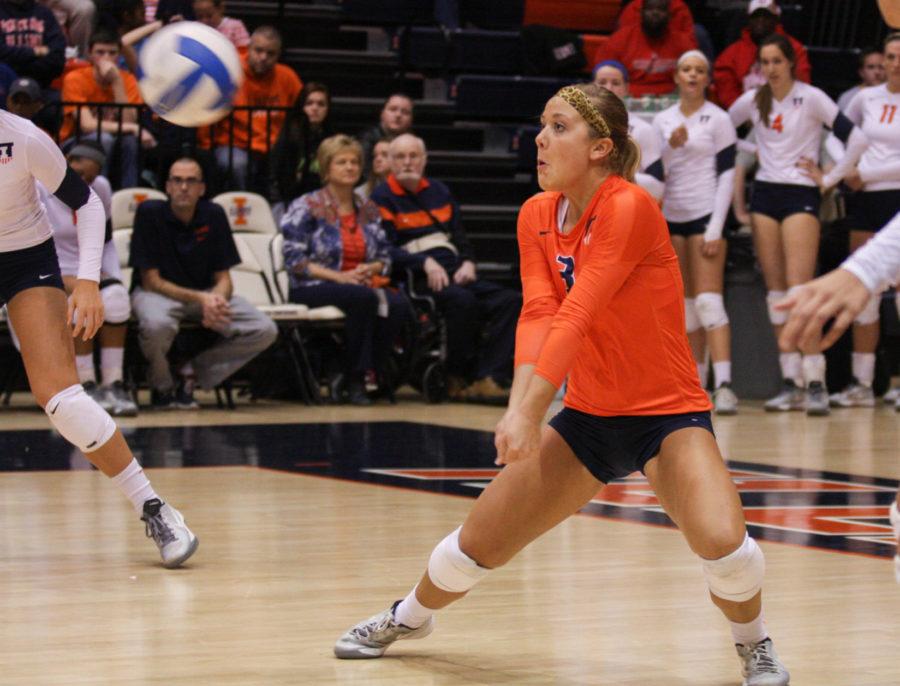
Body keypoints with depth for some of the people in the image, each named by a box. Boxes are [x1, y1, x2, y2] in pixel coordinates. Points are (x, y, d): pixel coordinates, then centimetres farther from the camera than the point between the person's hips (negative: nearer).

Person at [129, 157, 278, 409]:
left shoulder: (214, 215, 0)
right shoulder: (149, 213, -12)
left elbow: (223, 278, 3)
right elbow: (151, 280, -13)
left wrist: (217, 300, -23)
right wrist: (200, 299, -25)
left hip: (205, 295, 4)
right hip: (158, 293, -4)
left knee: (265, 330, -17)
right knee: (157, 324, -41)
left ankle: (193, 373, -2)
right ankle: (162, 387, -8)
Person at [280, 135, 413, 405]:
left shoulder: (368, 210, 19)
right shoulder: (306, 207, 2)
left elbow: (385, 257, 18)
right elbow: (295, 260, -7)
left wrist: (369, 269, -6)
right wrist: (339, 277, -17)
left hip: (363, 283, 5)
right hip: (313, 289, -5)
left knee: (399, 304, -29)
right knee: (362, 298, -37)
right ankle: (354, 380, -24)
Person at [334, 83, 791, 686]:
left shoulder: (630, 208, -20)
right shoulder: (537, 216, 0)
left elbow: (576, 317, -30)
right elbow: (538, 315, -13)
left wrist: (530, 412, -37)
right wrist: (519, 405, -30)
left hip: (668, 414, -6)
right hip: (587, 415, 6)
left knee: (722, 542, -29)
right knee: (478, 544, 7)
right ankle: (409, 618, 38)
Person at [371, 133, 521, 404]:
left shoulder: (438, 191, 24)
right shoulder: (382, 198, 4)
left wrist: (467, 263, 1)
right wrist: (426, 263, -20)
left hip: (454, 273, 7)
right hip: (415, 279, -7)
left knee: (510, 301, -17)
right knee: (462, 300, -36)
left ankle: (487, 379, -29)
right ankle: (458, 379, -23)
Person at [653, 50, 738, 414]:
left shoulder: (718, 119, -1)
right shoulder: (661, 120, 11)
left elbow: (727, 175, -6)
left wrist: (715, 230, -13)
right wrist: (670, 147, -10)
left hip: (706, 215, -5)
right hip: (670, 216, 5)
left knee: (708, 300, -15)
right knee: (685, 304, 6)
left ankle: (723, 385, -22)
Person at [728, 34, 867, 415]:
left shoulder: (811, 98, -5)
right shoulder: (752, 102, 7)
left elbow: (857, 139, -8)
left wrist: (831, 179, -8)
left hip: (800, 195, -5)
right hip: (764, 195, 5)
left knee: (799, 288, -16)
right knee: (775, 290, 2)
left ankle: (815, 383, -17)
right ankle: (791, 383, 5)